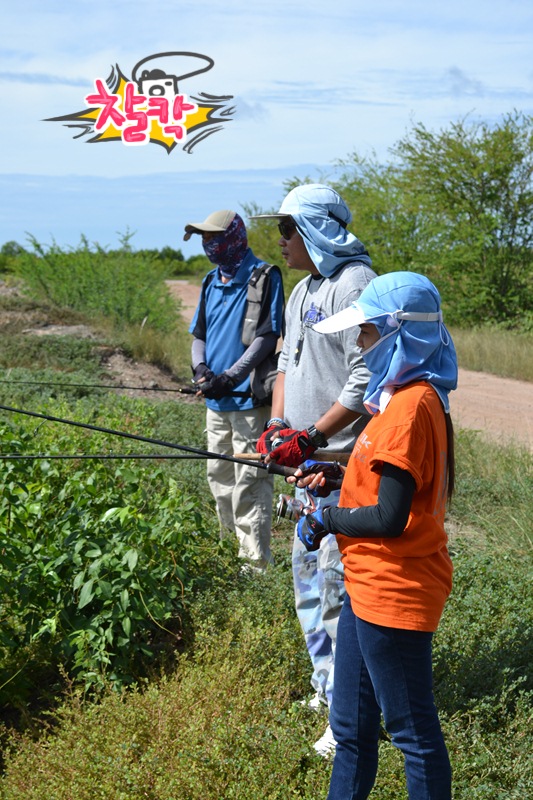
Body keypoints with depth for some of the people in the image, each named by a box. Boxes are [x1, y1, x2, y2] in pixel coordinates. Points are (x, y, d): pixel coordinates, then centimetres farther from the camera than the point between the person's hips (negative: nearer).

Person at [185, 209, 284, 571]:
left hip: (248, 399, -8)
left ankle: (255, 563, 0)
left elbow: (267, 338, -14)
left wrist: (229, 377, -21)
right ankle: (231, 548, 30)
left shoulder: (264, 278, -9)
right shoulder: (212, 281, 14)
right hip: (216, 400, 8)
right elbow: (199, 334, 17)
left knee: (249, 482, -6)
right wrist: (201, 368, -3)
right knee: (219, 476, 16)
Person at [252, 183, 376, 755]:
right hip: (310, 461, 10)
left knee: (339, 580, -6)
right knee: (307, 570, 18)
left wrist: (309, 436, -22)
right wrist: (277, 423, 4)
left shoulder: (354, 284, -15)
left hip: (344, 461, -10)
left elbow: (366, 380, -22)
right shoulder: (302, 290, 16)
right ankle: (326, 684, 33)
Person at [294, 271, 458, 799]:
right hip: (370, 586, 10)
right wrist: (335, 476, 8)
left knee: (413, 730, 6)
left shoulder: (409, 406, -22)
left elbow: (389, 519, -25)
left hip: (394, 593, -10)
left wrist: (326, 518, -10)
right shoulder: (405, 397, 9)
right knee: (351, 726, 21)